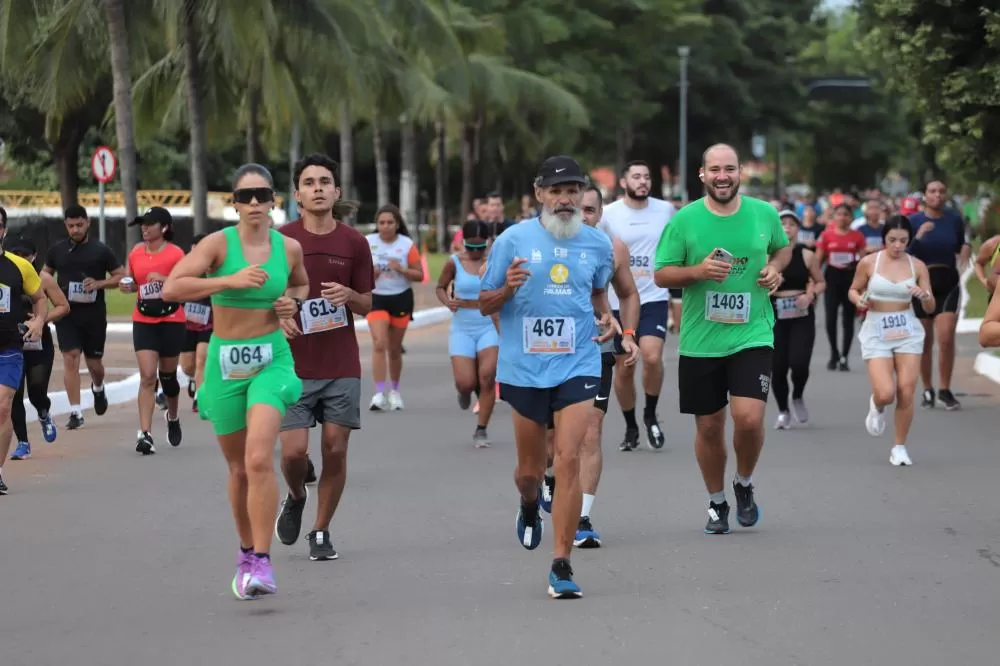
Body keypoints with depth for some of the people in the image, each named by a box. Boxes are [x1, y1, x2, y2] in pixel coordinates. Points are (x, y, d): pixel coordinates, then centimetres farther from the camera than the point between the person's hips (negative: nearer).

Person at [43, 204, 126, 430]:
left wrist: (99, 283, -16)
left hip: (94, 315, -1)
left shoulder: (101, 250, -2)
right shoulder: (57, 250, 5)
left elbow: (121, 276, 0)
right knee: (70, 358, -10)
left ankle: (98, 388, 46)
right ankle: (75, 412, -9)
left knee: (94, 362, 10)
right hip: (66, 314, 1)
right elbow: (45, 275, 18)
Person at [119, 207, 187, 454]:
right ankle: (145, 434, -15)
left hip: (171, 320, -2)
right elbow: (130, 282, 17)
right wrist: (126, 286, -6)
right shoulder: (135, 252, 4)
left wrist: (165, 280, -24)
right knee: (147, 376, -10)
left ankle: (173, 417, 42)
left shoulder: (175, 253, -7)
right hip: (143, 320, 2)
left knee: (167, 375, 12)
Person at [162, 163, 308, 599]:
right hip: (225, 362, 0)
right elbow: (171, 288, -21)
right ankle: (247, 554, 32)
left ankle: (262, 562, -17)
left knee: (259, 459, -20)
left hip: (272, 359, 0)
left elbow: (301, 284, 22)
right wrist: (230, 281, -27)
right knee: (238, 468, 12)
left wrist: (293, 302, 0)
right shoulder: (218, 243, -9)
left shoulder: (288, 248, 0)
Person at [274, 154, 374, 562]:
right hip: (294, 364, -1)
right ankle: (295, 498, 26)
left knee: (335, 450, 0)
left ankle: (321, 531, 17)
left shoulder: (354, 242, 3)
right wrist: (278, 316, -15)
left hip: (342, 367, 1)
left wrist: (348, 295, -12)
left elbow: (368, 304, 9)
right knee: (293, 450, -8)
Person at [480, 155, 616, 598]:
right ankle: (530, 507, 47)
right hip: (525, 367, 0)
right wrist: (508, 288, -18)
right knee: (529, 470, 9)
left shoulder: (597, 244, 4)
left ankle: (562, 564, -9)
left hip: (577, 365, 0)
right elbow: (485, 305, 3)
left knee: (569, 459, -13)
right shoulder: (513, 240, -3)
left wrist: (606, 317, 5)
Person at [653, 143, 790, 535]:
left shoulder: (764, 214, 2)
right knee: (708, 426, 8)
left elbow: (783, 248, 21)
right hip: (700, 341, 0)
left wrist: (775, 268, -1)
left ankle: (744, 484, 14)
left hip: (752, 336, 0)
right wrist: (698, 271, -18)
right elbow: (661, 275, -1)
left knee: (749, 417, -16)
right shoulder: (684, 220, -4)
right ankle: (716, 503, 30)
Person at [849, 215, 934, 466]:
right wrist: (859, 300, -12)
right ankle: (876, 406, 24)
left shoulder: (917, 266, 1)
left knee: (906, 393, -5)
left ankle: (900, 447, 13)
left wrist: (924, 295, -18)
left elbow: (930, 307, 5)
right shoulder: (869, 263, -3)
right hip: (876, 332, -2)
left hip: (907, 332, 2)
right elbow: (853, 290, 10)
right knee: (886, 393, -15)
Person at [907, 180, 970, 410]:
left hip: (948, 285, 0)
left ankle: (945, 390, 2)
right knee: (925, 342, 7)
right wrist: (918, 237, -22)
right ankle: (927, 390, 21)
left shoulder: (954, 219, 1)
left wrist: (966, 249, -7)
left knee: (946, 338, -11)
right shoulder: (913, 221, -3)